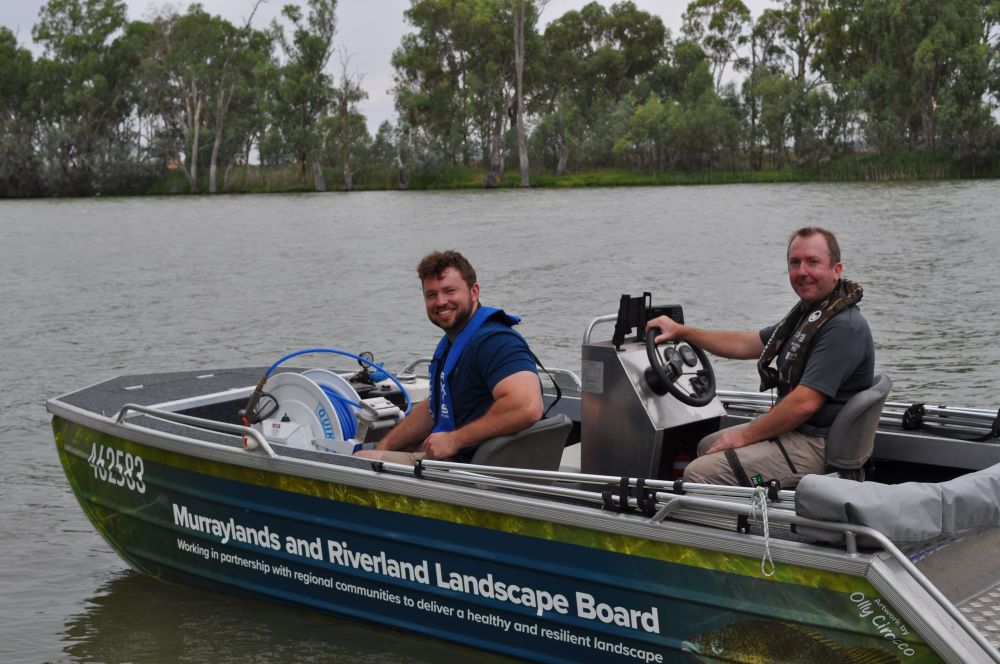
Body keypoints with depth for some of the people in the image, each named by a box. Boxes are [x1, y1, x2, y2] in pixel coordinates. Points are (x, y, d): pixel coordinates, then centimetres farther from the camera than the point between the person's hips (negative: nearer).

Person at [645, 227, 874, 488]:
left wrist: (746, 436, -17)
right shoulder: (808, 312, 12)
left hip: (818, 445, -11)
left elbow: (805, 403, -27)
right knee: (707, 446, 26)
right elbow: (746, 344, 19)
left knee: (698, 473, -18)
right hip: (796, 428, 11)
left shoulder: (844, 327, -22)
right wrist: (681, 331, 16)